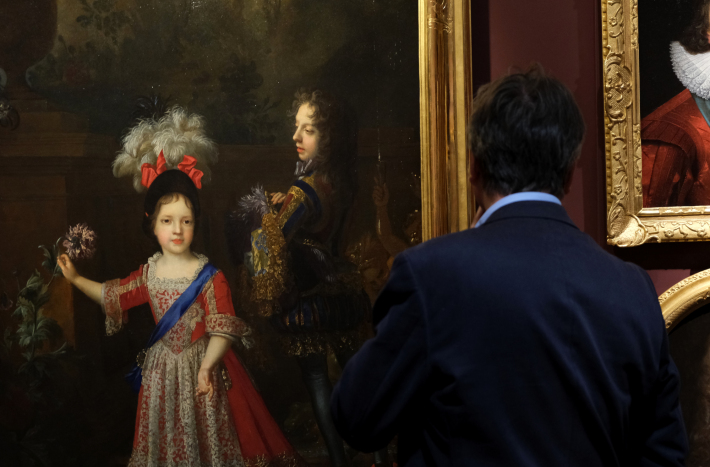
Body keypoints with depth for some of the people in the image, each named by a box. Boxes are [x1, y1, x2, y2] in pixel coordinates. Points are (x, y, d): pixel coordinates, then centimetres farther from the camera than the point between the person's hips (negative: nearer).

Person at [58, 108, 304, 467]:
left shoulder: (209, 276, -16)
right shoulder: (149, 272, 0)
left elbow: (223, 329, -22)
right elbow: (114, 296, 17)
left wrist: (206, 367, -34)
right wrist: (75, 278, 14)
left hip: (202, 364, -4)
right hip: (162, 369, 5)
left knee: (206, 436, 5)